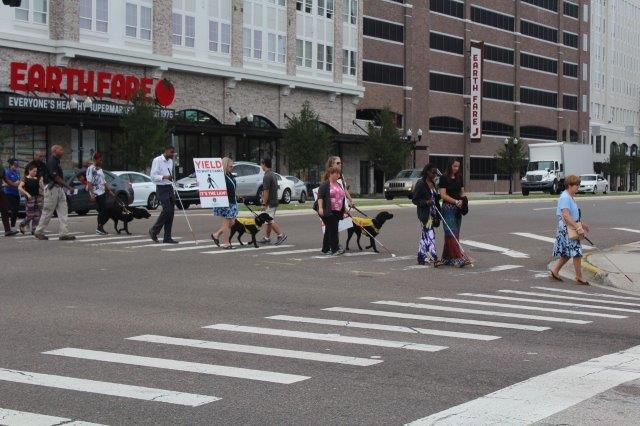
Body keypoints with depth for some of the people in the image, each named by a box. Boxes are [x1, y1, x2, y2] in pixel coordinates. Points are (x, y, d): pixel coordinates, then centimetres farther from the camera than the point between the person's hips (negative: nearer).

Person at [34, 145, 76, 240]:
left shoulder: (56, 162, 16)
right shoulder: (52, 162, -14)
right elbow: (55, 177, -19)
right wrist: (68, 187, -17)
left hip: (59, 189, 10)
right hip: (52, 188, -10)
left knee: (63, 211, 3)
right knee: (48, 212, -1)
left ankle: (64, 233, 0)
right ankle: (38, 232, 12)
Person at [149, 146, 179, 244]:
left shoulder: (170, 161, 16)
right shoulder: (157, 160, -7)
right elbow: (153, 176, -14)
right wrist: (164, 177, -26)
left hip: (170, 188, 8)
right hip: (161, 188, -8)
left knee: (171, 212, 3)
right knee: (167, 210, -16)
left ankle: (167, 238, 6)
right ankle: (154, 230, 3)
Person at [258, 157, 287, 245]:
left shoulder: (267, 176, -18)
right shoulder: (273, 175, 13)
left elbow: (266, 191, -21)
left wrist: (264, 204, -17)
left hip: (269, 203, -10)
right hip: (274, 201, 10)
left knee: (271, 221, -8)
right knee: (269, 221, 14)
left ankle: (281, 235, -11)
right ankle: (267, 238, 19)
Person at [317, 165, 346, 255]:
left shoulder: (339, 185, 18)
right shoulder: (325, 185, -6)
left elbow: (342, 197, 25)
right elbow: (320, 197, -13)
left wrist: (343, 211, 23)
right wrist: (320, 208, -23)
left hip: (337, 212, 8)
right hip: (328, 211, -8)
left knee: (329, 230, 10)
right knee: (333, 229, -13)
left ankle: (325, 249, 16)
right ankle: (335, 249, -14)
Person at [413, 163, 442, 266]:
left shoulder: (432, 183, 14)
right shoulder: (420, 184, -11)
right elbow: (415, 200, -12)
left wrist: (439, 196, 7)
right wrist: (426, 202, -24)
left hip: (432, 213, 9)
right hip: (425, 213, -9)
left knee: (425, 235, 13)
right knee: (430, 234, -15)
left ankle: (421, 258, 20)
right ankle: (433, 259, -21)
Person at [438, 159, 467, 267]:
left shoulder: (459, 178, 12)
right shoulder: (444, 178, -7)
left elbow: (462, 192, 16)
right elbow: (443, 195, -12)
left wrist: (463, 200, -5)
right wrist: (456, 201, -19)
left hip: (457, 208, 7)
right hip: (448, 207, -7)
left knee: (455, 234, 8)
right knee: (451, 234, -11)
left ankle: (447, 258, 15)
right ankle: (458, 258, -17)